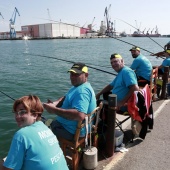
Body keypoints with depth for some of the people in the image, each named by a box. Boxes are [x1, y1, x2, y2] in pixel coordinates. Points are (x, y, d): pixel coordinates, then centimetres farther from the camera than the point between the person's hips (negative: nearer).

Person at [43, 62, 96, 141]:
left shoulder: (82, 91, -29)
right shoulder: (78, 86, 7)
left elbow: (79, 115, -42)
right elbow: (66, 98, 15)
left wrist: (54, 110, -36)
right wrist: (55, 103, -7)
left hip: (73, 131, -10)